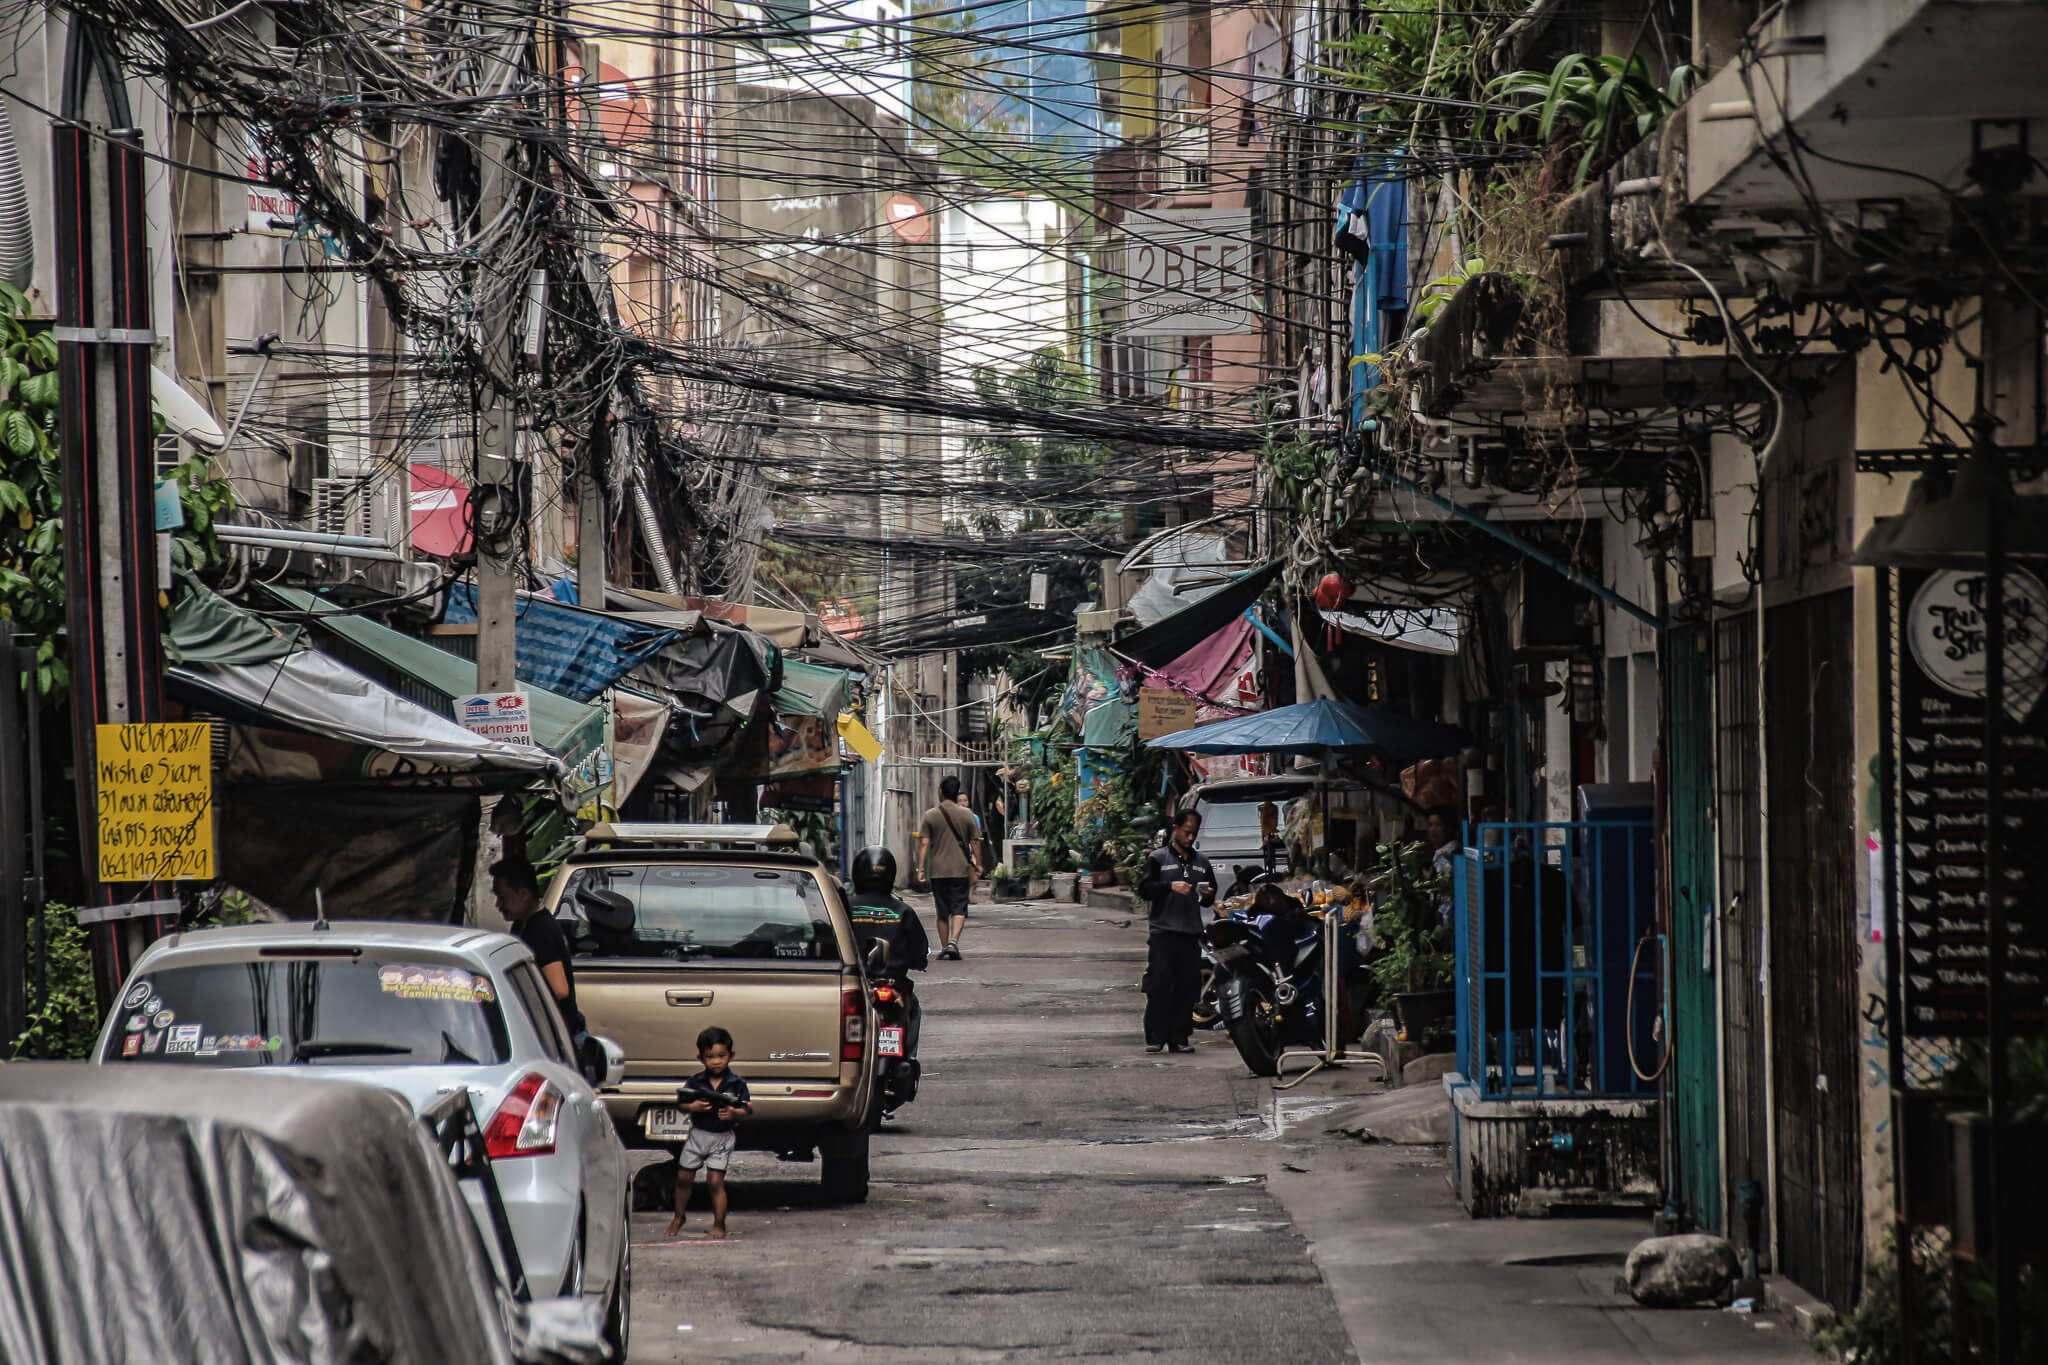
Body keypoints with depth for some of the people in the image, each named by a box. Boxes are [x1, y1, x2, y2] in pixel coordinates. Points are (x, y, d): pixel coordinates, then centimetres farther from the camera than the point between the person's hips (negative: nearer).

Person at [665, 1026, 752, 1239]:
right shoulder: (695, 1082, -3)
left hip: (723, 1136, -3)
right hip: (698, 1133, 3)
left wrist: (733, 1113, -26)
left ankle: (719, 1225, 4)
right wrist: (693, 1107, -19)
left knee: (716, 1181, -7)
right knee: (684, 1177, 12)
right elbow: (681, 1103, 2)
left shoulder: (737, 1084, -7)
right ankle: (679, 1216, 34)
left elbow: (747, 1110, -6)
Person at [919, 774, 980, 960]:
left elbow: (924, 843, -4)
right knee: (959, 908, -1)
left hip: (938, 870, 1)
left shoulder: (930, 816, 0)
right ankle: (953, 940, -21)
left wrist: (921, 868, -3)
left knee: (942, 911, 10)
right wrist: (977, 865, 14)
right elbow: (973, 843, 4)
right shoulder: (967, 815, 0)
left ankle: (945, 946, 15)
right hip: (960, 868, -1)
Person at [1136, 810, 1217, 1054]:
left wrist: (1208, 895, 3)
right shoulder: (1158, 858, 5)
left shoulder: (1201, 863, 20)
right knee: (1159, 985, -9)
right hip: (1163, 932, -4)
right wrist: (1171, 887, -18)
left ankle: (1179, 1038, 5)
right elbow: (1144, 888, -5)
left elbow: (1209, 900, 27)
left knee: (1187, 987, 1)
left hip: (1191, 933, 4)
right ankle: (1155, 1038, -7)